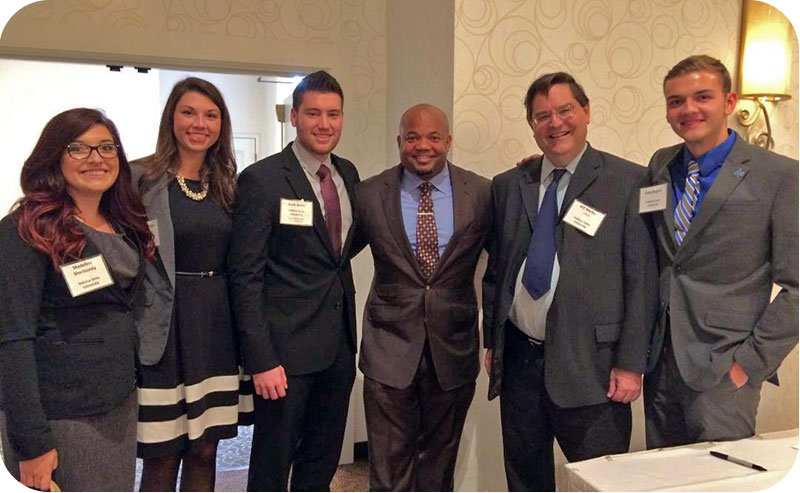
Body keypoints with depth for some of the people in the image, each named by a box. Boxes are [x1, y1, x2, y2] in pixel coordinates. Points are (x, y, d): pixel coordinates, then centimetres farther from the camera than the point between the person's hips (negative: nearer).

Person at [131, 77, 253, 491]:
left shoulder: (227, 183, 10)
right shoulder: (140, 177, -5)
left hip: (217, 325, 5)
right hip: (163, 329, -4)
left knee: (205, 452, 14)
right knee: (161, 459, 6)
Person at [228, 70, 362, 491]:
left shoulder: (348, 174, 8)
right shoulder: (261, 180, -12)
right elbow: (246, 276, -14)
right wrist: (261, 360, -17)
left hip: (339, 345, 6)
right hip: (286, 347, -6)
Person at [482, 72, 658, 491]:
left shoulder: (629, 182, -4)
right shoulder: (507, 185, 8)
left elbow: (642, 280, -6)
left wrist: (631, 364, -9)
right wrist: (491, 341, 11)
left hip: (590, 366, -4)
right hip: (518, 359, 4)